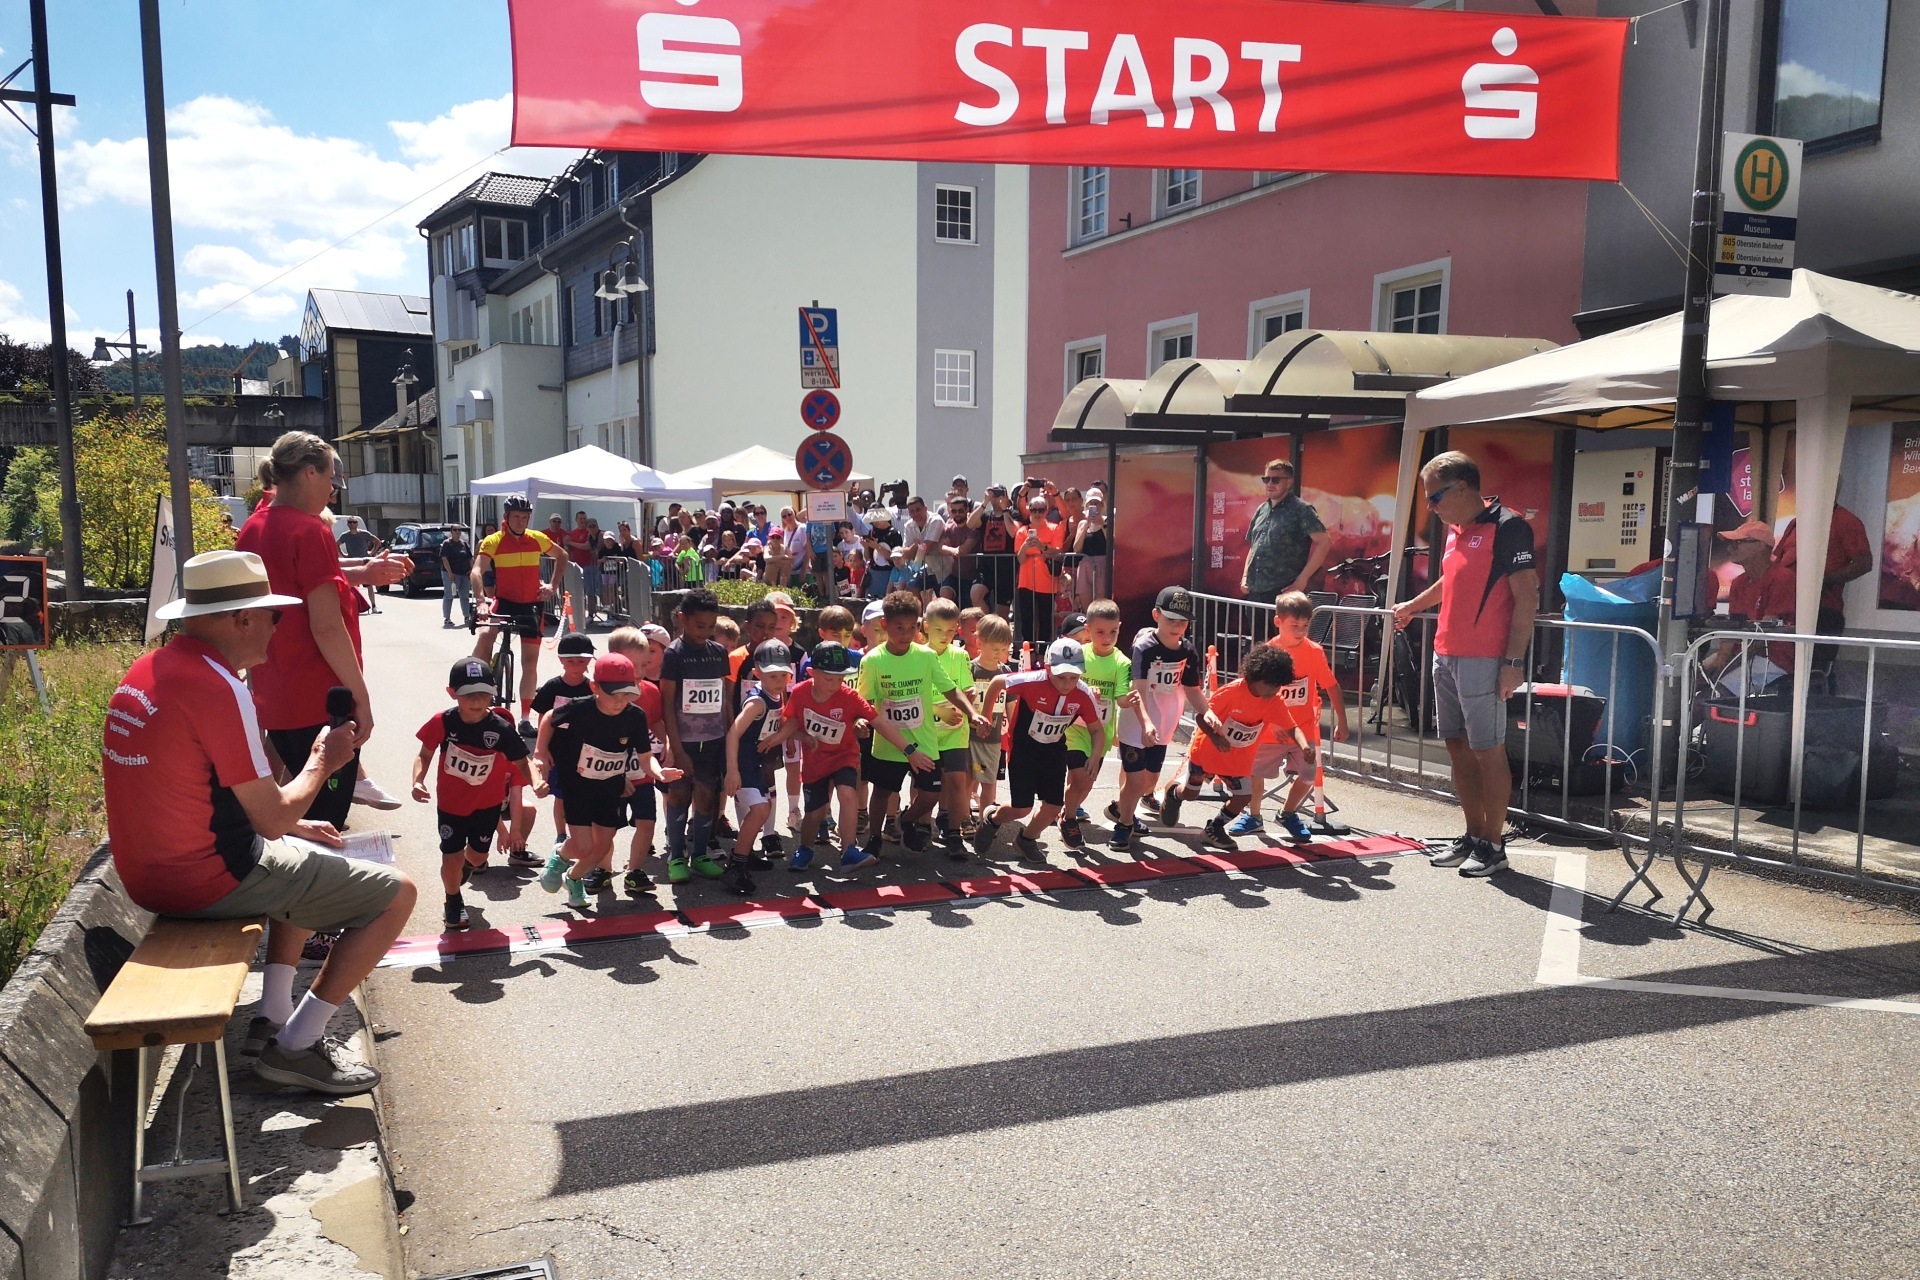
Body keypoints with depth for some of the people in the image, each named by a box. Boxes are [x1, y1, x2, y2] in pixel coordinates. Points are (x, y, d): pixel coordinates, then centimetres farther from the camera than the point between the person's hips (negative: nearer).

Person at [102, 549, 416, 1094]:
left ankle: (273, 1017, 26)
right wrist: (322, 763, -1)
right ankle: (295, 1047, 2)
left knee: (310, 864, 34)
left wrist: (293, 824, 17)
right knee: (396, 893, -5)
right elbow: (271, 819, -19)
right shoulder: (219, 688, -22)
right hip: (209, 881, -10)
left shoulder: (146, 672, 8)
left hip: (149, 874, 10)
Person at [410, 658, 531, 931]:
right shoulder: (443, 723, -21)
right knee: (451, 857, 0)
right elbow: (424, 755, -10)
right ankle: (453, 902, 30)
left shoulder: (502, 729, -24)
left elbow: (521, 763, -16)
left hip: (487, 805, 1)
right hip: (450, 804, -1)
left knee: (478, 854, 18)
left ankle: (471, 863, 59)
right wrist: (418, 781, -26)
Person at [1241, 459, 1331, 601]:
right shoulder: (1261, 510, 17)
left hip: (1283, 593, -7)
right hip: (1254, 592, 7)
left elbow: (1325, 542, -12)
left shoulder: (1301, 510, -4)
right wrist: (1245, 576, 12)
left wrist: (1302, 579, -15)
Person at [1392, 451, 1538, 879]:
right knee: (1458, 748, 12)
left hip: (1483, 661, -8)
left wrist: (1514, 661, -19)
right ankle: (1473, 836, 22)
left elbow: (1527, 596, -14)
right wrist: (1413, 605, 46)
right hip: (1446, 656, 9)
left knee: (1488, 752, -1)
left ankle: (1493, 845, 8)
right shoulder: (1456, 530, 14)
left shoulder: (1508, 527, -11)